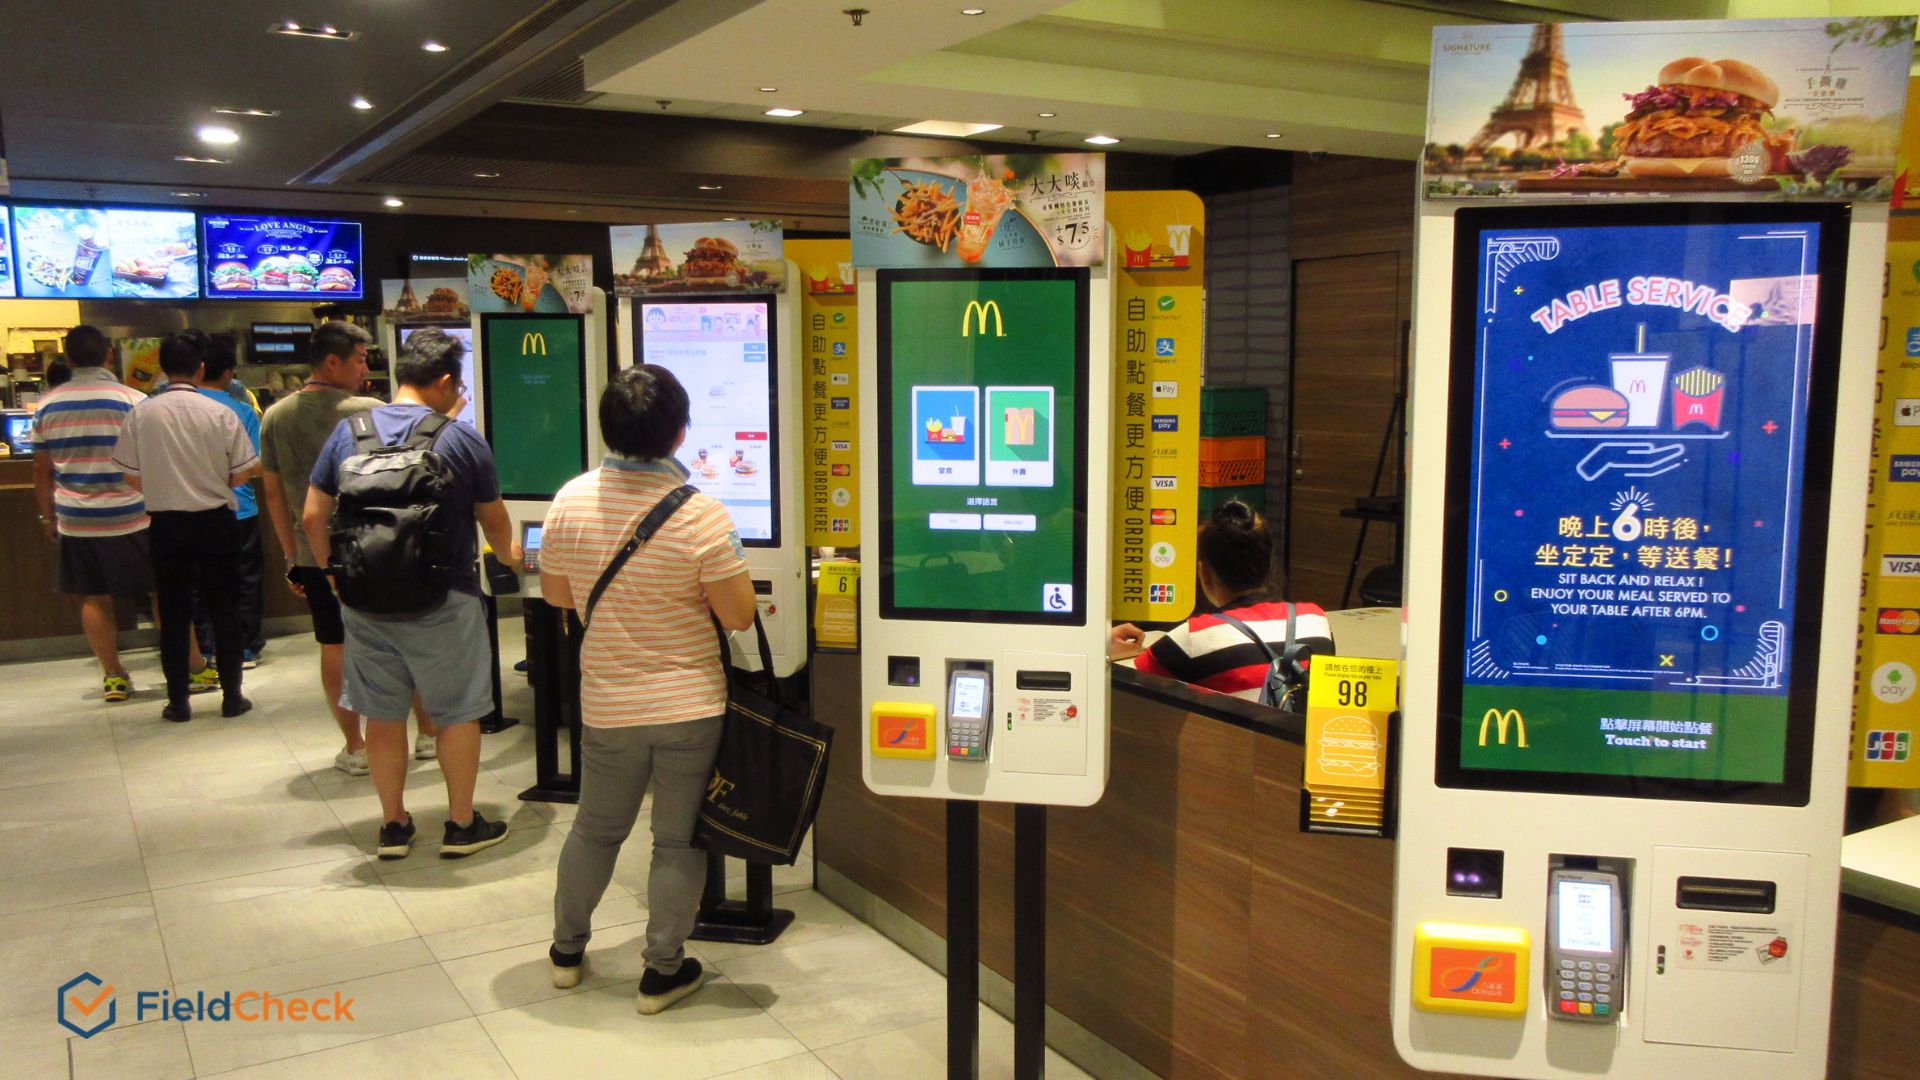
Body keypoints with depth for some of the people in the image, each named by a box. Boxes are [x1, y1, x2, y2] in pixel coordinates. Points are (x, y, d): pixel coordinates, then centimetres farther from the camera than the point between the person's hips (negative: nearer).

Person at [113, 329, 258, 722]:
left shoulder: (141, 414, -5)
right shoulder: (220, 414, -9)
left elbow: (133, 478, 0)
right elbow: (240, 475, -5)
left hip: (166, 523, 1)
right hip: (215, 520, -1)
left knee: (174, 614, 9)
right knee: (224, 610, 9)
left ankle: (178, 701, 13)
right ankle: (231, 696, 13)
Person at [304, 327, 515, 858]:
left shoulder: (348, 432, 1)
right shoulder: (461, 439, -9)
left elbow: (313, 516, 4)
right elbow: (494, 521, 2)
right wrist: (508, 552, 23)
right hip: (442, 602, -4)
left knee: (383, 714, 14)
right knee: (458, 713, 10)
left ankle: (393, 825, 25)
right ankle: (462, 825, 18)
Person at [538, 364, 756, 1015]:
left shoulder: (571, 500, -7)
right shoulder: (701, 514, -19)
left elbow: (555, 594, 6)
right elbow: (739, 617, -14)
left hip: (607, 707, 4)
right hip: (691, 703, -3)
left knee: (595, 829, 22)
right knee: (680, 840, 10)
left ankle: (567, 949, 38)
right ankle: (663, 972, 20)